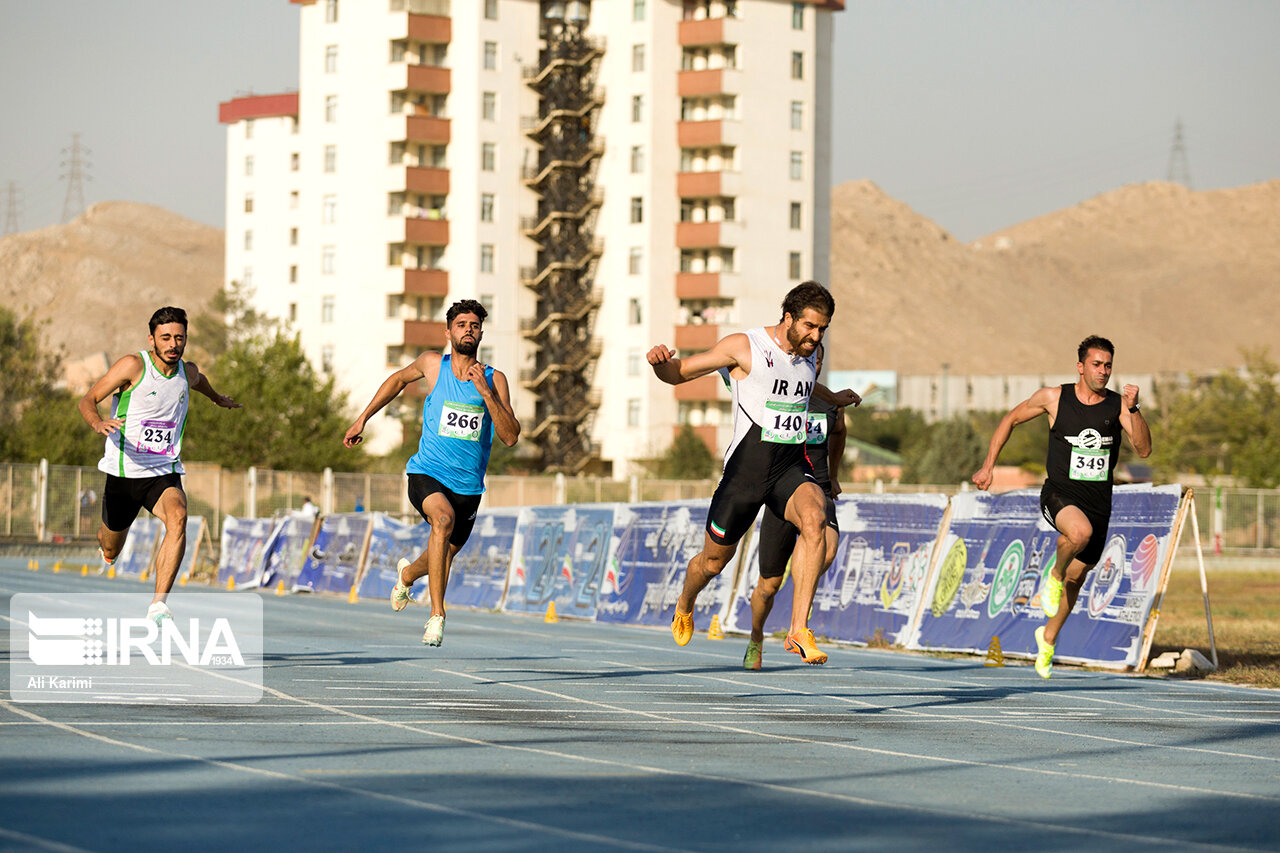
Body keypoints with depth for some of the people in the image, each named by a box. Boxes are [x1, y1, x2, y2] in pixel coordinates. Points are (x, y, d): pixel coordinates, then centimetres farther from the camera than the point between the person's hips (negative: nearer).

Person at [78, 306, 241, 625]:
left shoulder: (188, 372, 3)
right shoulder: (134, 365, -12)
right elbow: (88, 400, -11)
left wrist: (217, 398, 49)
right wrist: (98, 423, -32)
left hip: (164, 473, 2)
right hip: (124, 472, -2)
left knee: (177, 517, -32)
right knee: (110, 552, 13)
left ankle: (159, 604, -37)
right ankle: (105, 537, 55)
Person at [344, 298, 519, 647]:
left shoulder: (495, 380, -2)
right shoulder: (432, 364, -1)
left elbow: (510, 437, -10)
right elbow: (398, 379, 21)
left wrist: (486, 393, -19)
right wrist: (362, 419, 21)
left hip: (469, 485, 3)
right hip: (427, 474, -3)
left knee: (443, 557, 17)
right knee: (444, 518, -34)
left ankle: (408, 573, 56)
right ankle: (436, 615, -32)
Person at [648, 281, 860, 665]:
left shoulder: (807, 354, 9)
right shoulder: (744, 346, -9)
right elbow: (678, 373, -5)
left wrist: (832, 399, 47)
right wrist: (659, 362, -27)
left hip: (792, 468, 3)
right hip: (746, 470, -3)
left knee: (814, 519, -30)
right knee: (715, 559, 11)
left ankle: (798, 630, -30)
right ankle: (685, 605, 49)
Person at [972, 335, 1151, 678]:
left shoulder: (1118, 405, -3)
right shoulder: (1054, 398, -4)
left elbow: (1143, 449, -13)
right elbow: (1011, 419, 10)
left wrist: (1133, 409, -27)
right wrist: (988, 465, 6)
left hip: (1098, 502, 3)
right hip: (1060, 494, -3)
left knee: (1075, 579, 13)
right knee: (1081, 531, -37)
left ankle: (1048, 638, 39)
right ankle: (1054, 573, -6)